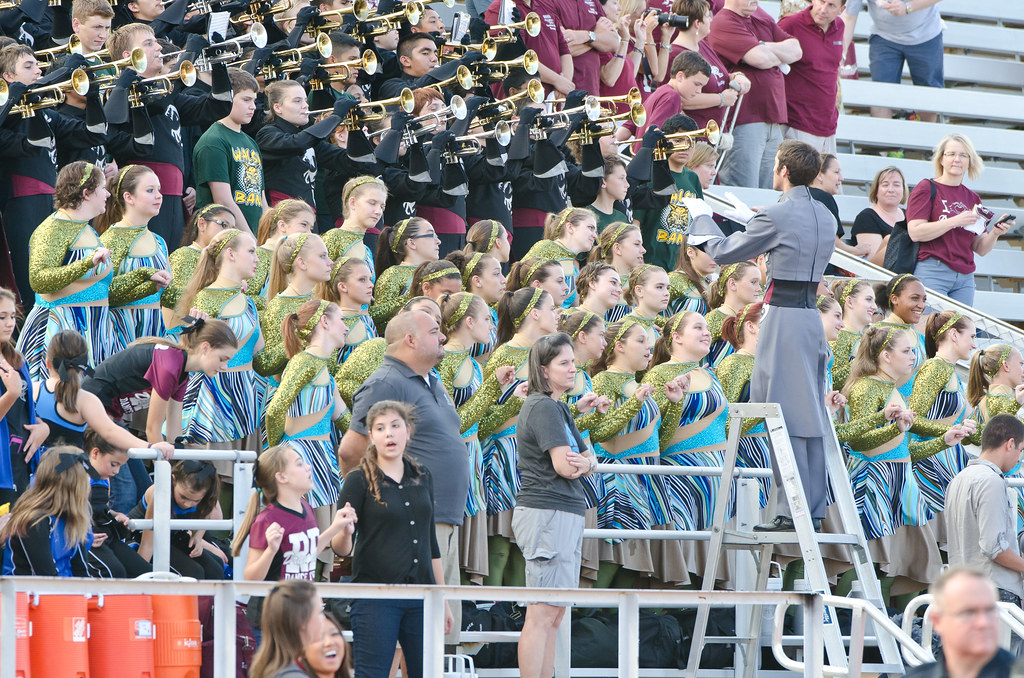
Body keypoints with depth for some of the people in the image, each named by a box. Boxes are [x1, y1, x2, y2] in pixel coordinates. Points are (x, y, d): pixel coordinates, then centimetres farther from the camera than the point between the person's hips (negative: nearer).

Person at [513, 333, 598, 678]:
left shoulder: (558, 407, 20)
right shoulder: (543, 408, -11)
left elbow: (589, 458, 17)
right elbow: (564, 465, -18)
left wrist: (584, 463, -7)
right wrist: (585, 462, 4)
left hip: (566, 515, 10)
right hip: (547, 513, -10)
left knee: (554, 614, 10)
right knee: (542, 615, -11)